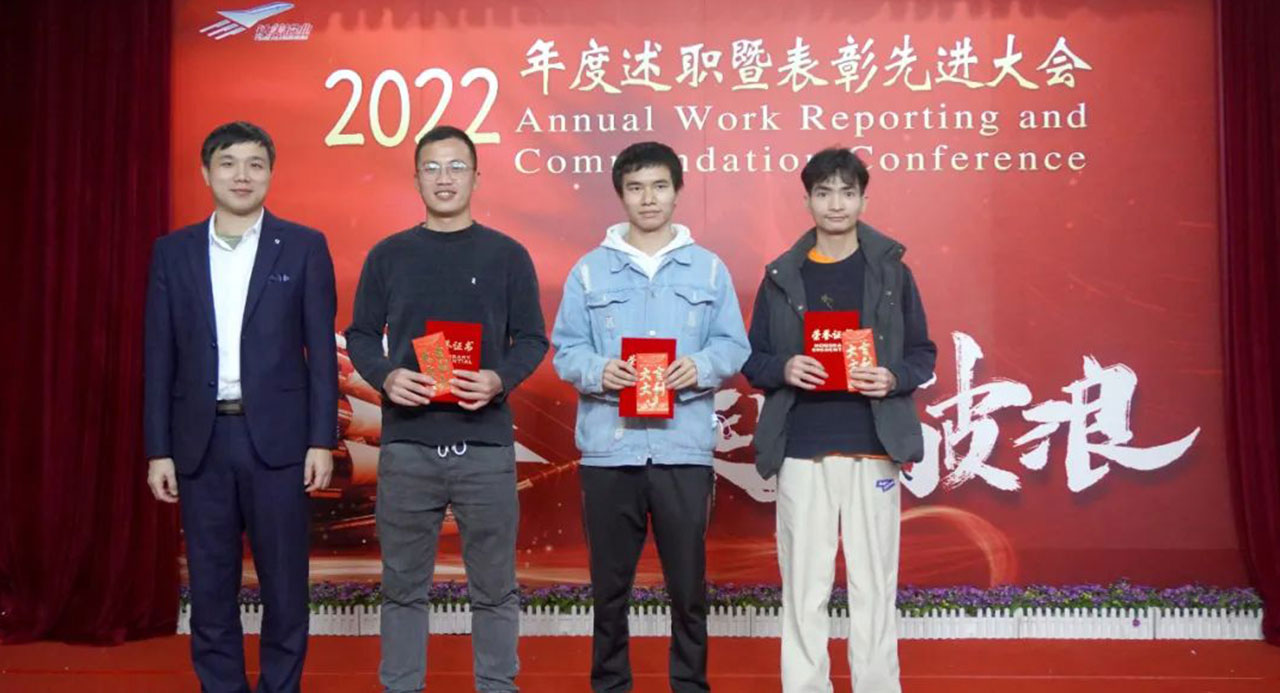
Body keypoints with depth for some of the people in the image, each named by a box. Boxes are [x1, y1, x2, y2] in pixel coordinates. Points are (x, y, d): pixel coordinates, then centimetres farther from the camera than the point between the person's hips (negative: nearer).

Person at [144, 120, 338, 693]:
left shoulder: (303, 247, 2)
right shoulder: (173, 252, 8)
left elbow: (321, 350, 0)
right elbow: (160, 358, 6)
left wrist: (322, 440, -6)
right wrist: (158, 450, 2)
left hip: (277, 436, -2)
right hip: (201, 439, 2)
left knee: (284, 582, 4)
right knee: (210, 585, 9)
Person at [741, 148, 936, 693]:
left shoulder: (892, 271, 6)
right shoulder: (782, 276, 7)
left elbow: (923, 354, 9)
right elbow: (753, 358, 9)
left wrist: (894, 378, -12)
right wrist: (783, 369, -13)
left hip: (873, 450, 0)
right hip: (803, 452, 0)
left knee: (874, 586, 4)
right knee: (804, 587, 4)